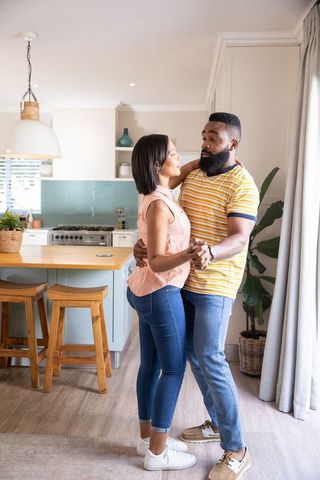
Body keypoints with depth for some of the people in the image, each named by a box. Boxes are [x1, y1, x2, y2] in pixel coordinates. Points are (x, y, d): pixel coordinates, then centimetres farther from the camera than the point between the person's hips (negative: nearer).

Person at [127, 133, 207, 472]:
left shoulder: (158, 196, 6)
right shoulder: (159, 205, -22)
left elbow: (178, 175, 28)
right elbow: (157, 263, -23)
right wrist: (189, 255, -40)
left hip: (148, 292, 10)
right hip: (161, 294, -10)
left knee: (151, 365, 17)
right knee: (173, 370, 1)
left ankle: (147, 437, 31)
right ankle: (157, 452, 13)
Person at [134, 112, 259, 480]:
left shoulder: (242, 184, -14)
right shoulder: (193, 175, 11)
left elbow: (239, 239, -22)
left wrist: (210, 252, -43)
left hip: (215, 285, -8)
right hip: (184, 280, 8)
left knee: (210, 359, -9)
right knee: (193, 355, 14)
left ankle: (236, 451, 4)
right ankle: (217, 423, 32)